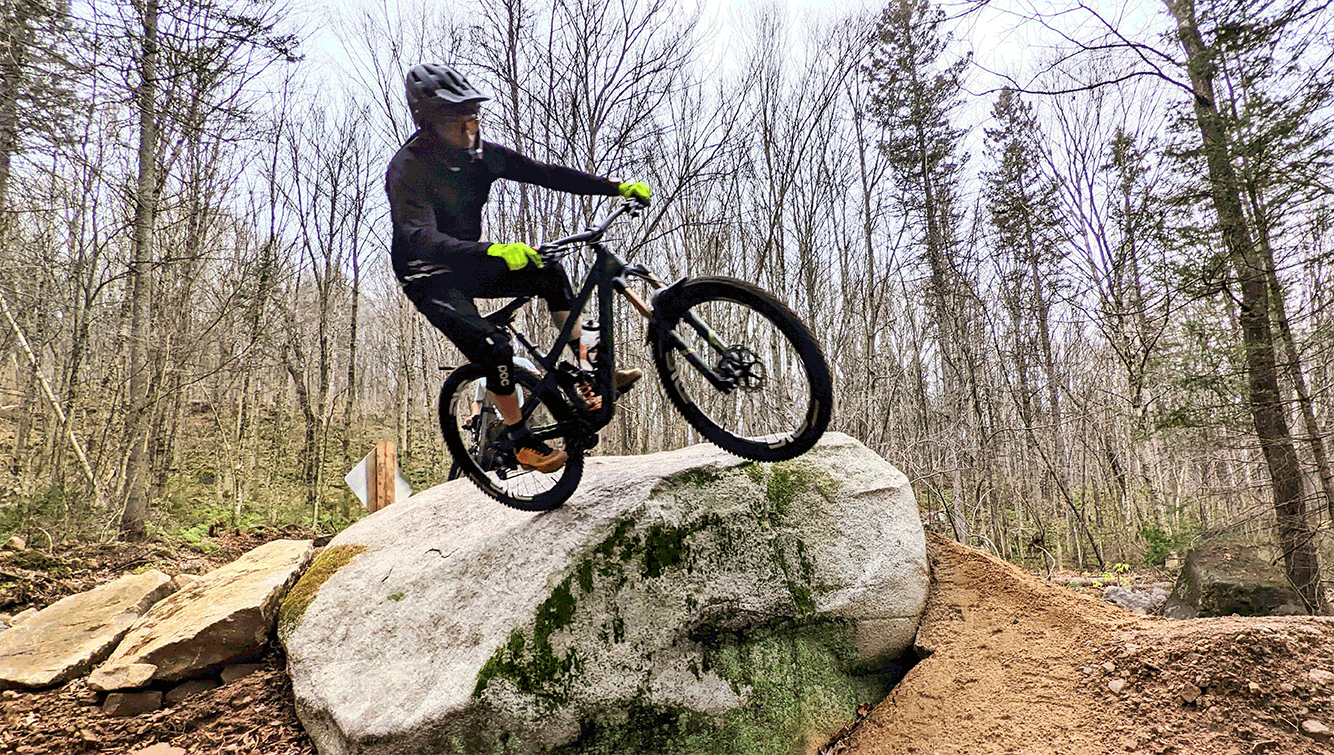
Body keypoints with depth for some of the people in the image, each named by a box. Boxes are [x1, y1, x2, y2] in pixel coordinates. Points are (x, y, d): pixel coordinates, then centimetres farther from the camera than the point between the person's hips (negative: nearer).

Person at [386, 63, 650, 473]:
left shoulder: (481, 154, -6)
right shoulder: (407, 169, -24)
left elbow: (547, 174, -8)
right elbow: (425, 241, -39)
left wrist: (619, 186, -16)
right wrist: (494, 251, -55)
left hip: (469, 267, 6)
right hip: (429, 278, -6)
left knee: (551, 273, -13)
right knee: (494, 348, -24)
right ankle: (523, 443, -8)